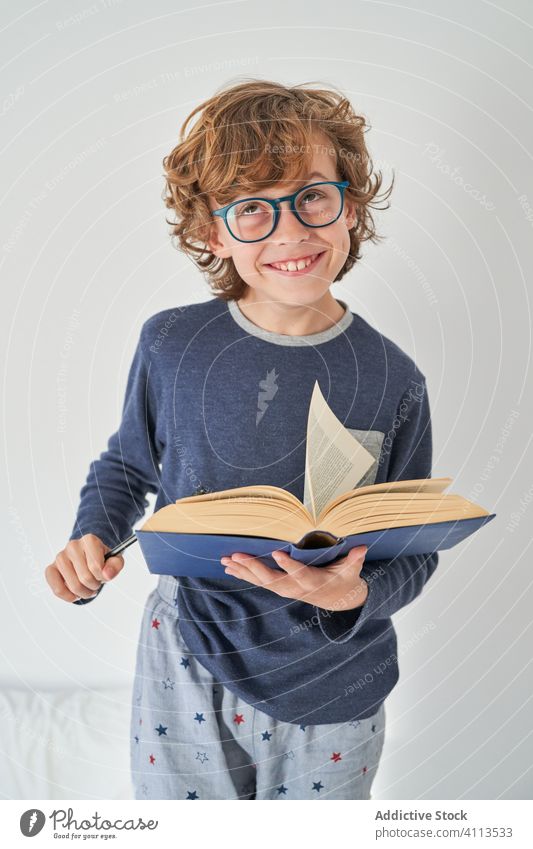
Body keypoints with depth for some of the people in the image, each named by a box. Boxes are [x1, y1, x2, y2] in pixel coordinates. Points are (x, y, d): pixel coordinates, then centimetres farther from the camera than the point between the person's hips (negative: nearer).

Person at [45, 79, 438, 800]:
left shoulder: (392, 381, -14)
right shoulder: (170, 344, -11)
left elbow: (414, 551, -5)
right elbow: (128, 467, 6)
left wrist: (355, 593, -26)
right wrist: (90, 541, -12)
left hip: (330, 692, 0)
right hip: (186, 668, 1)